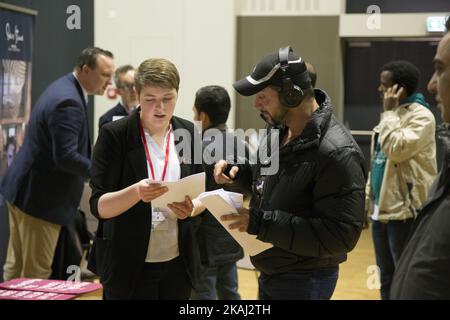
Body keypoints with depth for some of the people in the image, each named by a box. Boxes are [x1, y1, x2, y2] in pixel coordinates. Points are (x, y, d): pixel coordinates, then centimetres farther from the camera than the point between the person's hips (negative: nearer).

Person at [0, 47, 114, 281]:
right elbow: (65, 156, -27)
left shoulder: (64, 87, 11)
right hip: (40, 198, -10)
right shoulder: (68, 102, -22)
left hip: (25, 189, 10)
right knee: (36, 273, -2)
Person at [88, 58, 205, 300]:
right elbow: (98, 206, -12)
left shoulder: (189, 133, 3)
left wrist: (192, 208, -12)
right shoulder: (114, 135, -9)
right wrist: (136, 192, -30)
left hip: (178, 262, 4)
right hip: (127, 265, -4)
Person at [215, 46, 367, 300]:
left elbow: (342, 235, -28)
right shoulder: (280, 130, 2)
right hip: (270, 273, 8)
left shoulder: (336, 153, -25)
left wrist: (261, 223, -29)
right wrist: (238, 170, -1)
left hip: (304, 282, -8)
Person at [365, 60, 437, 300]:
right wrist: (369, 197, 16)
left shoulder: (421, 116, -12)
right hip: (381, 209, 9)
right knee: (387, 279, 15)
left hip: (405, 211, -9)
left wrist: (389, 112, -15)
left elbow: (397, 150, -25)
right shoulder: (392, 115, 15)